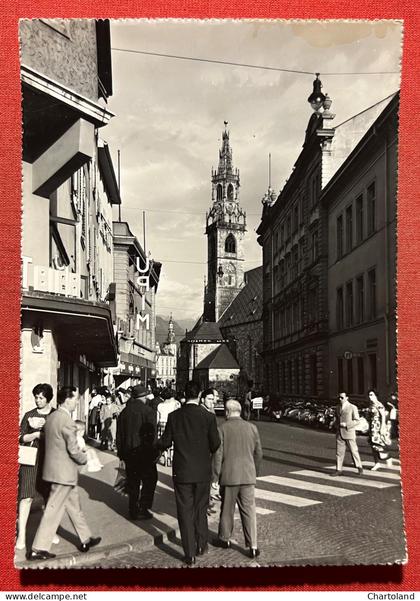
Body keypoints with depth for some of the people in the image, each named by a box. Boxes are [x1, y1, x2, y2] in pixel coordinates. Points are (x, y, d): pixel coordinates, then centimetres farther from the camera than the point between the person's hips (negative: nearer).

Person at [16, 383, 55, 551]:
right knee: (26, 497, -8)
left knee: (50, 497, 9)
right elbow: (21, 437, 3)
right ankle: (21, 537, -2)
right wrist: (37, 434, -12)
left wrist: (41, 432, -9)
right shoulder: (29, 415, 5)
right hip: (31, 460, -1)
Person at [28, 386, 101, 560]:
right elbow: (74, 450, -20)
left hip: (55, 467, 10)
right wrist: (85, 458, -1)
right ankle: (38, 549, 9)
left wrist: (80, 453, 15)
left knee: (74, 506, 19)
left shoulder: (51, 417, 6)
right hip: (64, 472, -10)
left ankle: (85, 540, 31)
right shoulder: (67, 421, -22)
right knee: (53, 510, 1)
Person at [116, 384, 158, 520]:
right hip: (144, 453, -5)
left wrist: (121, 453, 17)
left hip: (128, 453, 5)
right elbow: (152, 435, -13)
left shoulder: (124, 412, 6)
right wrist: (153, 453, -5)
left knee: (133, 482, 14)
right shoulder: (148, 412, -12)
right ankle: (142, 509, 4)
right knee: (149, 480, 8)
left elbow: (119, 435, 11)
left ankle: (133, 510, 19)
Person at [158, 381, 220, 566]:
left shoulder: (174, 416, -7)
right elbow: (215, 445, -7)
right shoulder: (208, 417, -10)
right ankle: (201, 545, 31)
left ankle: (190, 554, 12)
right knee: (200, 509, 19)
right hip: (203, 472, 1)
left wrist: (154, 443, 19)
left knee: (185, 512, 8)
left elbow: (165, 443, -3)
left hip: (181, 472, 0)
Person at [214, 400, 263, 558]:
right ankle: (252, 546, 3)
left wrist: (218, 474, 2)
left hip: (229, 475, -2)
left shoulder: (222, 429, -8)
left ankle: (225, 539, 29)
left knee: (227, 509, 14)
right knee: (249, 510, 6)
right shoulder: (252, 428, 1)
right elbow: (258, 453, 6)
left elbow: (218, 454, -8)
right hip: (248, 475, 2)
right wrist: (255, 471, 19)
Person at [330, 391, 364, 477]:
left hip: (349, 433, -5)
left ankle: (359, 467, 19)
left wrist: (346, 424, -16)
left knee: (354, 451, 3)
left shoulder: (353, 407, -4)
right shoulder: (338, 408, 13)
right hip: (339, 434, 5)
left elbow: (357, 421, -6)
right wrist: (337, 427, 8)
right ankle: (339, 470, 8)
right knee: (339, 452, 4)